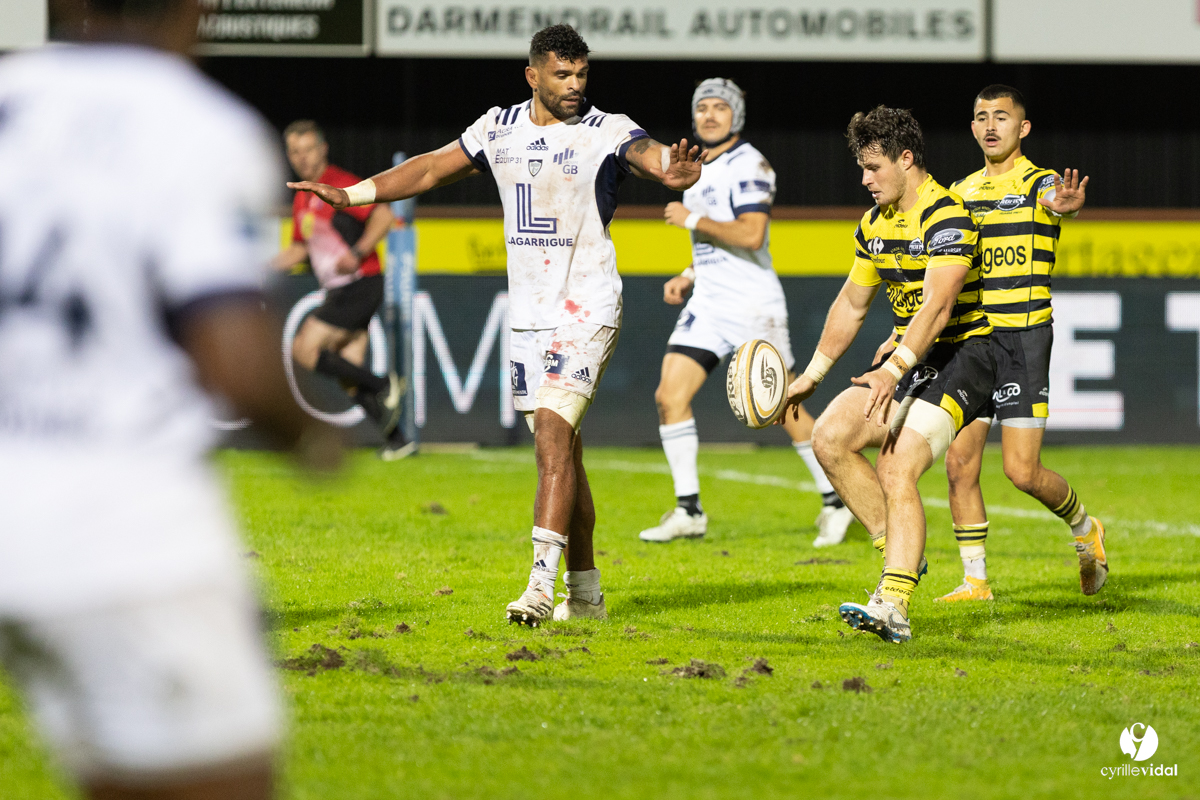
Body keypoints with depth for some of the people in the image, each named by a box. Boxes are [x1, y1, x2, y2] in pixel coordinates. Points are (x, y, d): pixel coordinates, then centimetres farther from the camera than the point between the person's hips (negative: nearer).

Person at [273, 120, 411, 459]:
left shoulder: (340, 184, -11)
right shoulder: (302, 199, 16)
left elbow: (383, 215, -19)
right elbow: (301, 248, 27)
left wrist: (357, 253, -28)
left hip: (359, 285, -9)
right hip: (337, 291, 9)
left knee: (304, 350, -14)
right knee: (350, 378, 5)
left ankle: (384, 385, -8)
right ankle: (397, 442, 10)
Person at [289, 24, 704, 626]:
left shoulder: (608, 133, -7)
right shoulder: (499, 128, 9)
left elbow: (655, 159, -24)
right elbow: (432, 169, 16)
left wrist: (679, 172, -48)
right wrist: (350, 194, 11)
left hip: (586, 311, -6)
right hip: (528, 314, 6)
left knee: (554, 437, -19)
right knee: (559, 449, 10)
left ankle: (542, 585, -25)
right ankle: (585, 593, 19)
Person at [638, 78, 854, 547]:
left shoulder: (748, 166, -11)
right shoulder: (696, 171, 16)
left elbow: (750, 235, -24)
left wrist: (693, 220, -16)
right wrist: (688, 277, 13)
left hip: (754, 305, -8)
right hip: (708, 304, 8)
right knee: (670, 395, -5)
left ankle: (835, 502, 12)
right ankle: (688, 512, 0)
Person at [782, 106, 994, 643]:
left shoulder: (946, 216, -18)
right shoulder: (875, 224, 11)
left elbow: (938, 304, -29)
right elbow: (851, 305, 22)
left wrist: (895, 369, -39)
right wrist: (811, 376, 22)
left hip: (961, 355, -9)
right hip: (910, 358, 9)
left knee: (897, 471, -23)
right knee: (830, 438, -6)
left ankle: (892, 608, -31)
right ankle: (901, 552, 4)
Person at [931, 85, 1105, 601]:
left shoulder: (1041, 184, -5)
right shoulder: (962, 192, 13)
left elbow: (1055, 200, -32)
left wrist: (1064, 206, -58)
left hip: (1022, 338, -5)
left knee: (1022, 471, -8)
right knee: (959, 463, -2)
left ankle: (1086, 531, 20)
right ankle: (975, 580, 8)